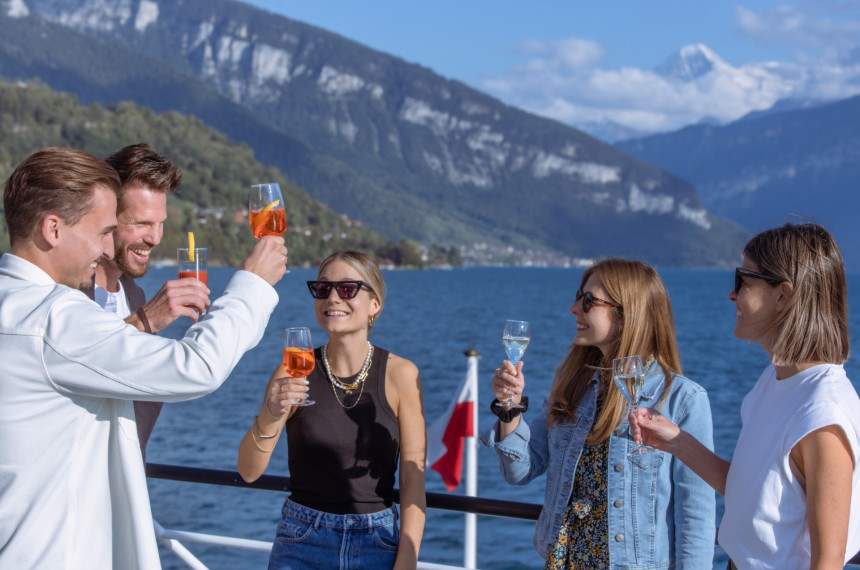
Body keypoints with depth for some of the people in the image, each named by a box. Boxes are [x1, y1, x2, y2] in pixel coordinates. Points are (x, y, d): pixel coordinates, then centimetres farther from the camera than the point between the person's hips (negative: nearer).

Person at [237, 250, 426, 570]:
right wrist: (268, 418, -28)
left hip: (378, 544, 0)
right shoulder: (295, 373, -7)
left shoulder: (400, 374, -7)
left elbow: (413, 479, -6)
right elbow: (249, 472, -9)